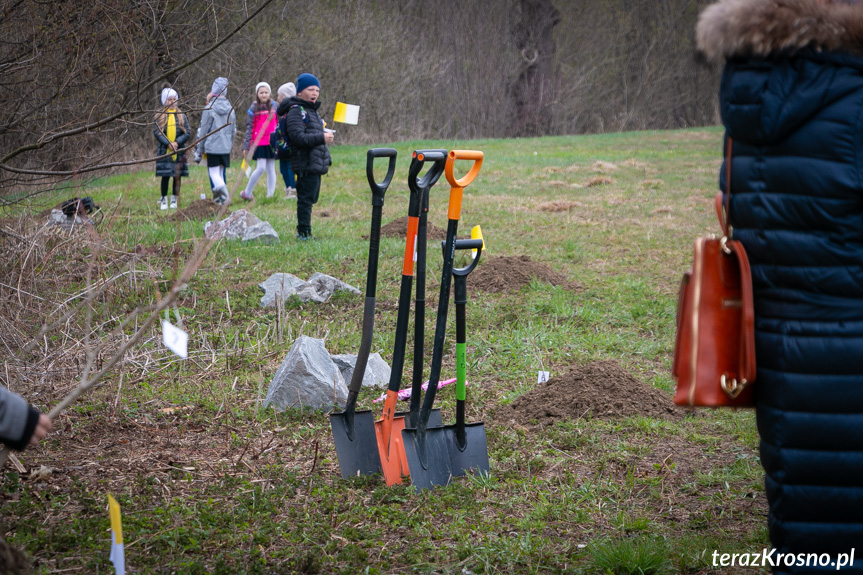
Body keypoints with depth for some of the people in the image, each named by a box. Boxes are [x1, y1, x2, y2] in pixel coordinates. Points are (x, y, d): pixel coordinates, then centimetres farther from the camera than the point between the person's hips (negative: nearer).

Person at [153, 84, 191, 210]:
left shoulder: (182, 117, 7)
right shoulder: (159, 117, 3)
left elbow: (187, 133, 2)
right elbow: (156, 132, -5)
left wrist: (177, 142, -15)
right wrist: (168, 144, -17)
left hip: (179, 151, 1)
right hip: (164, 151, -1)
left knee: (177, 176, 4)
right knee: (165, 176, -1)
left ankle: (174, 200, 15)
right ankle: (164, 200, 9)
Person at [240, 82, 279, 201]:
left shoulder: (274, 106, 6)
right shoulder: (254, 107, -1)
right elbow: (249, 127, -1)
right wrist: (246, 146, -3)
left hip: (272, 142, 3)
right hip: (259, 142, -3)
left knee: (271, 169, 4)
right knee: (261, 167, -11)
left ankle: (270, 195, 9)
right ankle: (247, 193, 2)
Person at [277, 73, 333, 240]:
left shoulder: (312, 110, 22)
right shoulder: (296, 111, -12)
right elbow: (298, 137, -24)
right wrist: (321, 138, -25)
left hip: (316, 165, 10)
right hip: (305, 165, -10)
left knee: (309, 199, 14)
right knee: (306, 199, -8)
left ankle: (304, 232, 20)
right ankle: (304, 233, -5)